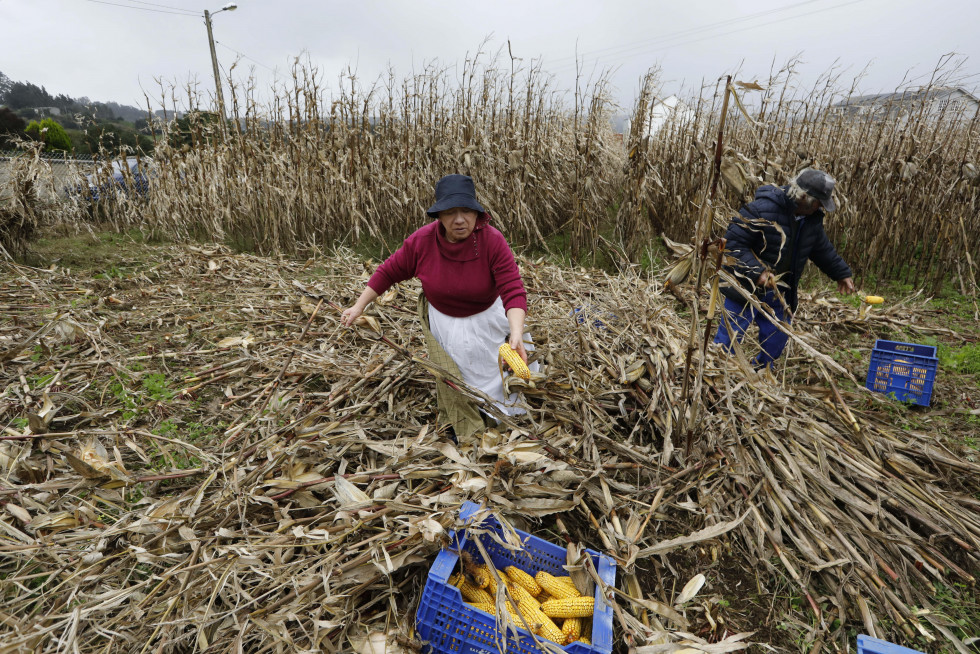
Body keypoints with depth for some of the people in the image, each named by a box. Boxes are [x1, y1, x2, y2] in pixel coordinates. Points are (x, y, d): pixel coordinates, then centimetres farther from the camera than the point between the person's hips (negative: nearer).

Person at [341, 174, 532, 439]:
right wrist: (359, 306, -6)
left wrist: (516, 333, -48)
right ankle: (464, 432, 42)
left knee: (488, 370, 22)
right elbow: (389, 271, -9)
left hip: (485, 318, 0)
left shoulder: (492, 240, -29)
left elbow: (513, 290, -33)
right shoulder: (422, 240, -23)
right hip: (442, 320, 1)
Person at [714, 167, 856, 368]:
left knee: (777, 338, 15)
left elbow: (823, 249, 20)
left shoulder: (812, 218, 2)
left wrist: (841, 273, 25)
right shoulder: (762, 209, -24)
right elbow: (733, 242, -25)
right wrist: (756, 272, -31)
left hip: (778, 293, 8)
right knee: (729, 338, -3)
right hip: (746, 288, -7)